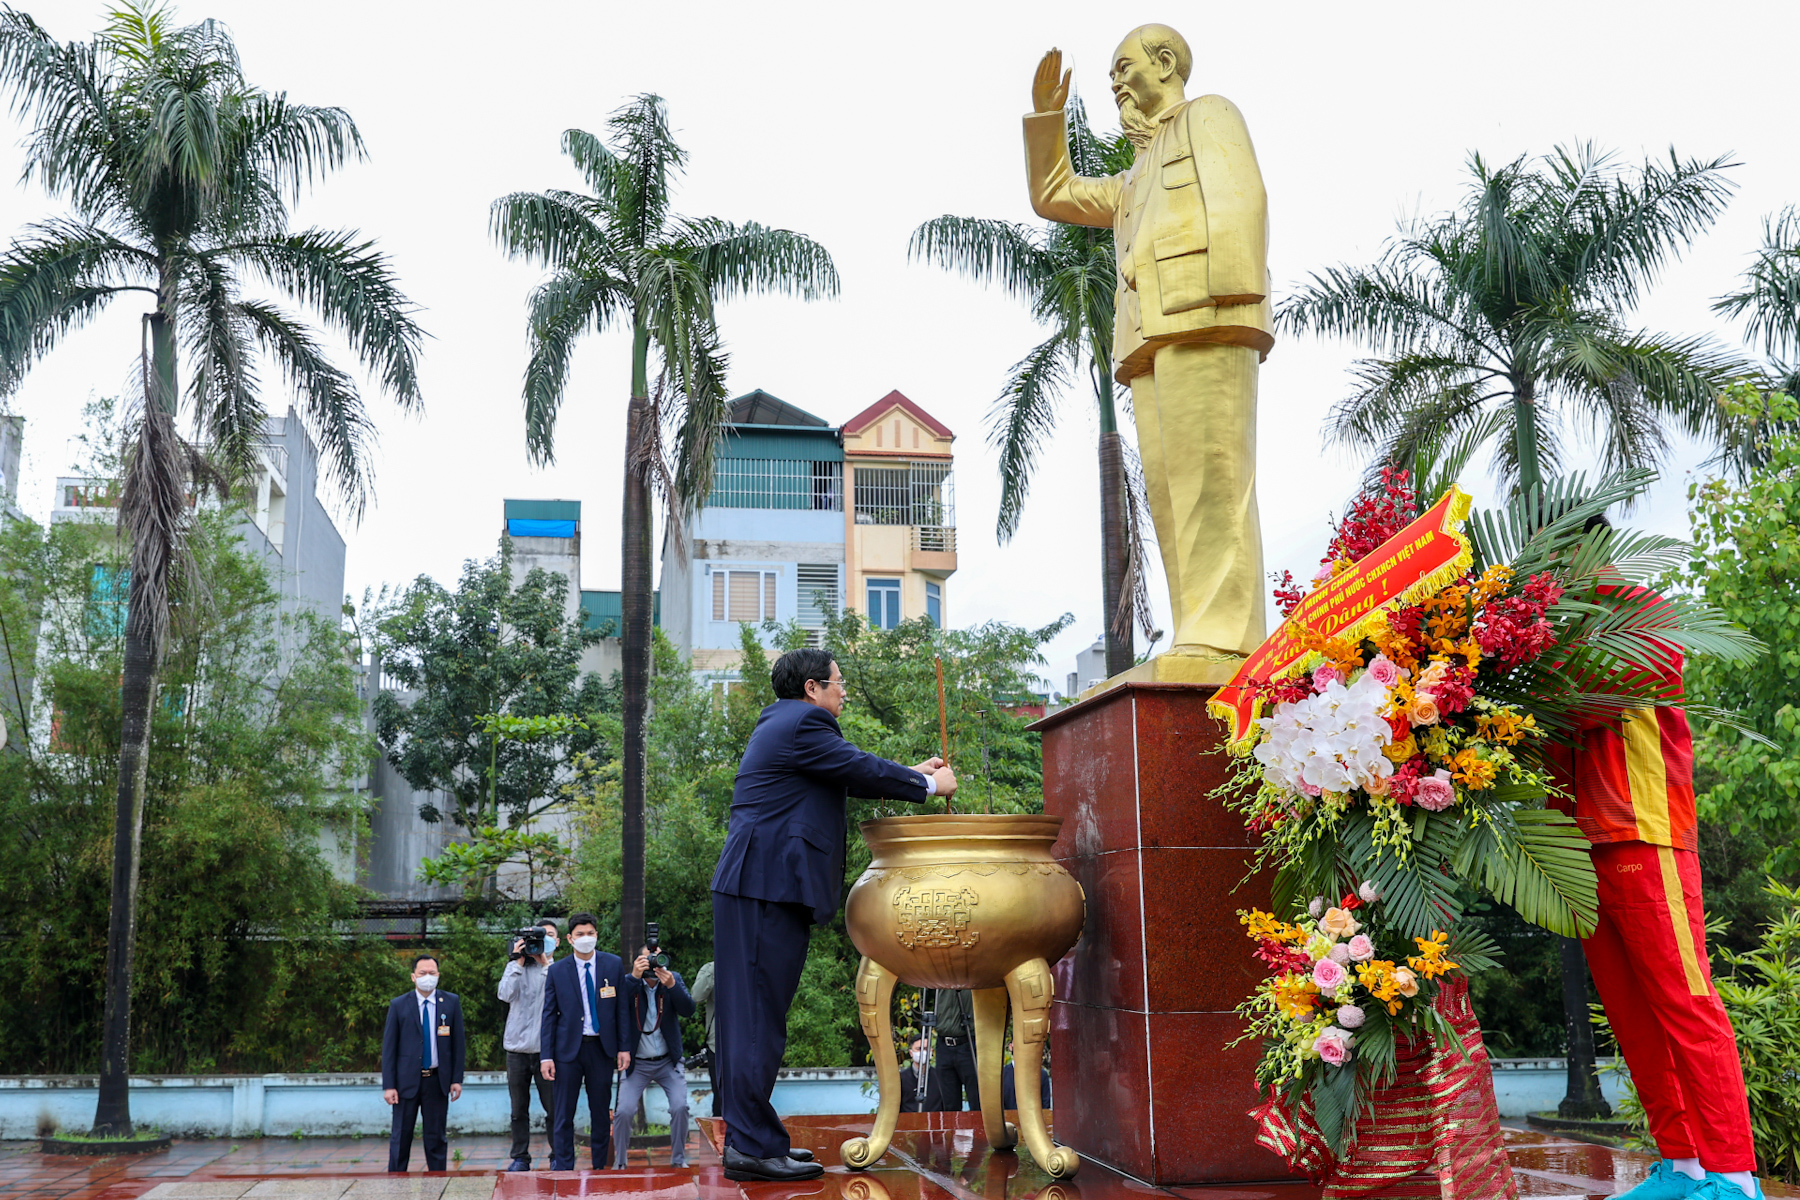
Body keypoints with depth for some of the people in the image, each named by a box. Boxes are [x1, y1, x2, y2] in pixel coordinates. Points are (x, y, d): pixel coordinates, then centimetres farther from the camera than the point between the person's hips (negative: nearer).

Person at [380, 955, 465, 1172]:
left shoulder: (451, 1003, 4)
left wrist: (457, 1079, -1)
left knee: (436, 1137, 7)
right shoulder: (398, 1005, 1)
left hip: (438, 1081, 1)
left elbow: (458, 1043, 5)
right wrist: (388, 1085, -7)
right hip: (407, 1081, -1)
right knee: (400, 1137, 3)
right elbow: (389, 1047, 0)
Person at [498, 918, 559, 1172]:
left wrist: (545, 963, -13)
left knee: (554, 1109, -2)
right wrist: (518, 962, -10)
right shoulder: (516, 967, 8)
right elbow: (505, 994, -8)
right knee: (519, 1110, 7)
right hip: (518, 1047, 1)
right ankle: (520, 1158, 15)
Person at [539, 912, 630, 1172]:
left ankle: (600, 1168, 18)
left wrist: (624, 1047, -1)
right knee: (564, 1114, 1)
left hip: (602, 1048, 1)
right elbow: (549, 1015, 3)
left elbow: (622, 1008, 5)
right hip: (568, 1048, -1)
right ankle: (562, 1170, 9)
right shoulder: (556, 971, 2)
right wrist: (546, 1056, -4)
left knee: (601, 1112, 8)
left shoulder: (614, 965, 3)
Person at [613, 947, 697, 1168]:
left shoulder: (674, 979, 0)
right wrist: (634, 976, -32)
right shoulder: (629, 982, -4)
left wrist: (671, 985, -28)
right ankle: (619, 1162, 6)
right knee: (624, 1110, -15)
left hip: (668, 1061, 1)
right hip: (637, 1064, -1)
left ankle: (678, 1159, 5)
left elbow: (688, 1010, -13)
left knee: (680, 1107, -14)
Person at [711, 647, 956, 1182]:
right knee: (759, 1012, -9)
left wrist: (912, 774, 30)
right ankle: (751, 1145, -7)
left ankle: (749, 1137, 16)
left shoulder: (781, 726, 23)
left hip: (754, 884, 11)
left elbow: (847, 775, 28)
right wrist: (928, 785, 8)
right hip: (768, 884, -11)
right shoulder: (802, 724, -9)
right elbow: (861, 769, -7)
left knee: (751, 1014, 11)